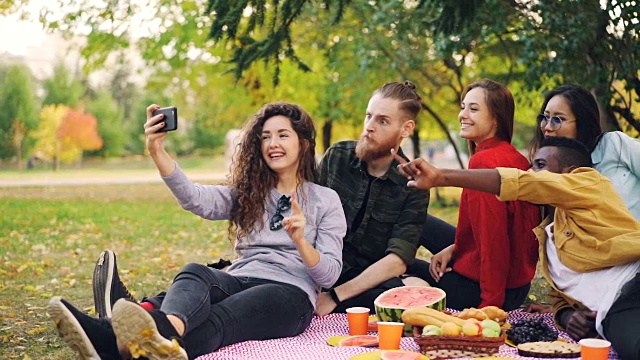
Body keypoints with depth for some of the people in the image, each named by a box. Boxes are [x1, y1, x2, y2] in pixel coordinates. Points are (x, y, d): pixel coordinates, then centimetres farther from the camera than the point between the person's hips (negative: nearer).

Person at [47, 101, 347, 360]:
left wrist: (300, 240, -17)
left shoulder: (325, 200, 13)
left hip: (291, 292, -4)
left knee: (215, 320, -36)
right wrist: (157, 152, -15)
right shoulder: (246, 192, 21)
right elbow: (195, 199, -1)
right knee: (195, 272, -32)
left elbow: (329, 275, 3)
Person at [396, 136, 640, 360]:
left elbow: (520, 183, -5)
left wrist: (441, 177, -11)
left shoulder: (588, 181, 11)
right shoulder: (545, 235, 32)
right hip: (609, 316, 6)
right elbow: (560, 295, 32)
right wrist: (566, 315, 4)